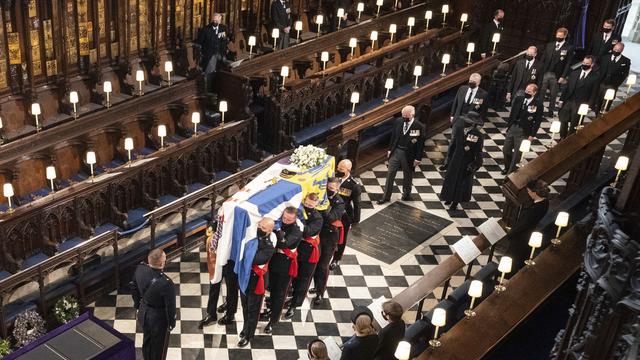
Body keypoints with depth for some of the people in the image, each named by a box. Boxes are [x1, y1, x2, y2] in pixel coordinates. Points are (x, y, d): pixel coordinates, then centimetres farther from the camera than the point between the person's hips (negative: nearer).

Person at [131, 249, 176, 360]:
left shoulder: (140, 268, -19)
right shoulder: (166, 283, -37)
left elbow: (134, 287, 1)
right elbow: (170, 306, -23)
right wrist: (171, 322, -4)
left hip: (143, 312, 6)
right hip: (158, 318, -6)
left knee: (146, 341, 31)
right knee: (159, 346, 22)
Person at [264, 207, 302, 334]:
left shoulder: (297, 231, -18)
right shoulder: (279, 223, -3)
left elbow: (284, 243, -31)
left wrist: (278, 229, -33)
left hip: (286, 264, -5)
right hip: (274, 260, 5)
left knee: (279, 294, 5)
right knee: (272, 289, 21)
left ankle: (273, 321, 14)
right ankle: (272, 310, 44)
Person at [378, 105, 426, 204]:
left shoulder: (419, 126, -17)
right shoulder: (398, 122, -4)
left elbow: (421, 144, -12)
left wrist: (418, 158, -11)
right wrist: (390, 149, 8)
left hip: (409, 155, -3)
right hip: (396, 151, 3)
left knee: (407, 176, 15)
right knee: (390, 174, 5)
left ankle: (406, 193, 39)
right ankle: (386, 197, 14)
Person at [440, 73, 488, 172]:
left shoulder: (483, 94, -10)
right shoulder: (462, 89, 1)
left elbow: (483, 111, -7)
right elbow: (455, 102, 10)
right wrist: (452, 115, 8)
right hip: (459, 119, 3)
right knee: (453, 141, 7)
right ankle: (447, 163, 15)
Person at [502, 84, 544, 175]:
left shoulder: (538, 104, -12)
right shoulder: (518, 99, 1)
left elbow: (537, 121, -8)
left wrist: (532, 135, -10)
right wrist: (508, 125, 9)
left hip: (523, 132, -4)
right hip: (512, 128, 5)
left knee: (517, 153, 2)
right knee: (506, 150, 13)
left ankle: (511, 171, 17)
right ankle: (507, 167, 37)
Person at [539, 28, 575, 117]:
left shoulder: (569, 48, -2)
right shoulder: (549, 45, 9)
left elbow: (568, 64, -6)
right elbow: (543, 59, 10)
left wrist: (563, 77, -12)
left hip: (557, 75, -3)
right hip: (545, 73, 3)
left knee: (553, 95, 6)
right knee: (541, 92, 2)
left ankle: (551, 111, 17)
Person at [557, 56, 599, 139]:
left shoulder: (594, 77, -5)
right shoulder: (575, 73, 8)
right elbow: (567, 87, 9)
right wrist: (562, 99, 4)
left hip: (580, 104, -4)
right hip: (568, 101, 4)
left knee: (574, 124, 4)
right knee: (563, 121, 8)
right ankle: (562, 139, 24)